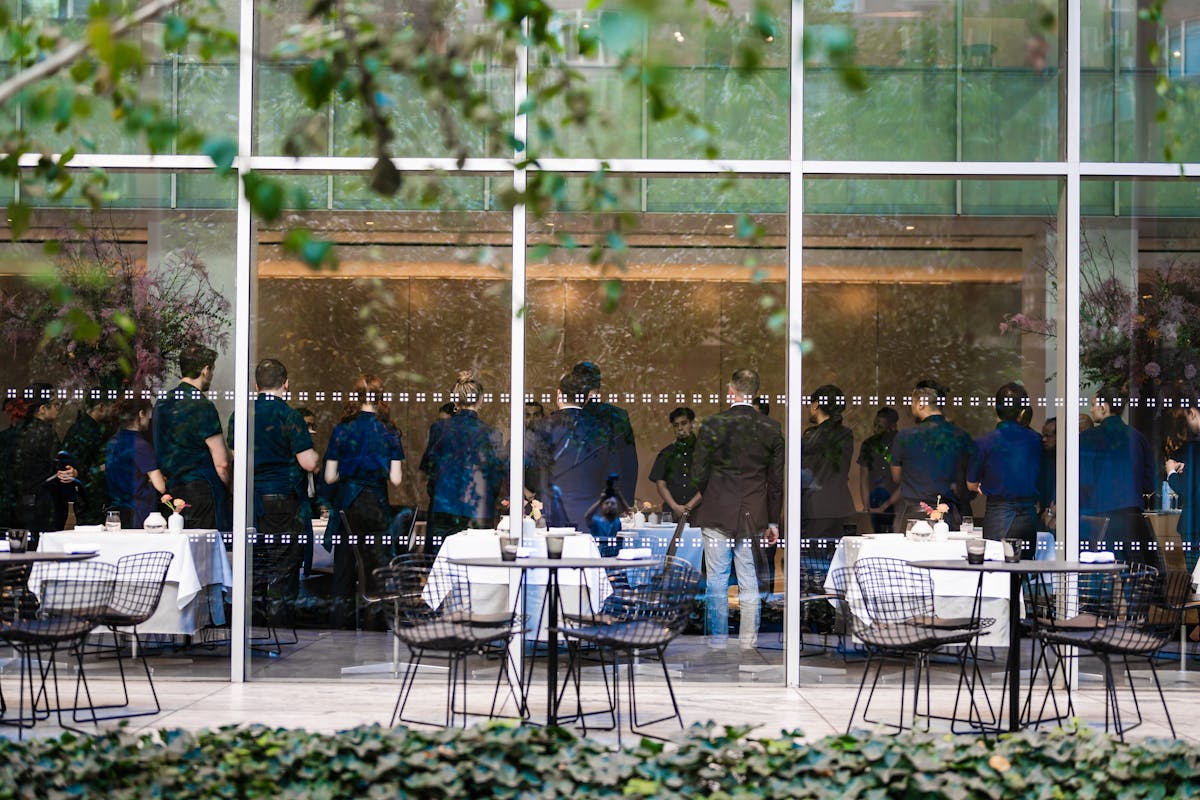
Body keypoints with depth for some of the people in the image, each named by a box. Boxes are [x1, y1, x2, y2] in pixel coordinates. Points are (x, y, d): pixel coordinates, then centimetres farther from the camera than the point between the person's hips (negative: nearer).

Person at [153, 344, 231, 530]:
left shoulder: (162, 404, 12)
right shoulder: (202, 406, -13)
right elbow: (221, 463, -13)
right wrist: (225, 488, 3)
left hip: (173, 487, 8)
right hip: (202, 491, -8)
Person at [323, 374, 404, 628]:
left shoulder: (342, 430, -3)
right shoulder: (389, 432, -3)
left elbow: (329, 477, -3)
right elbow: (395, 479, -7)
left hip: (346, 504, 1)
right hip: (376, 505, -1)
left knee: (344, 568, 8)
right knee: (378, 562, 7)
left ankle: (340, 619, 10)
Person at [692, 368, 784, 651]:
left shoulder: (712, 425, -8)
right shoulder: (772, 429, 2)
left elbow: (699, 473, -5)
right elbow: (777, 480, 6)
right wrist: (773, 522, 13)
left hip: (717, 514, -3)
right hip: (753, 518, 3)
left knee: (717, 582, 4)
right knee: (749, 584, 8)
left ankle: (718, 642, 8)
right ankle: (749, 645, 11)